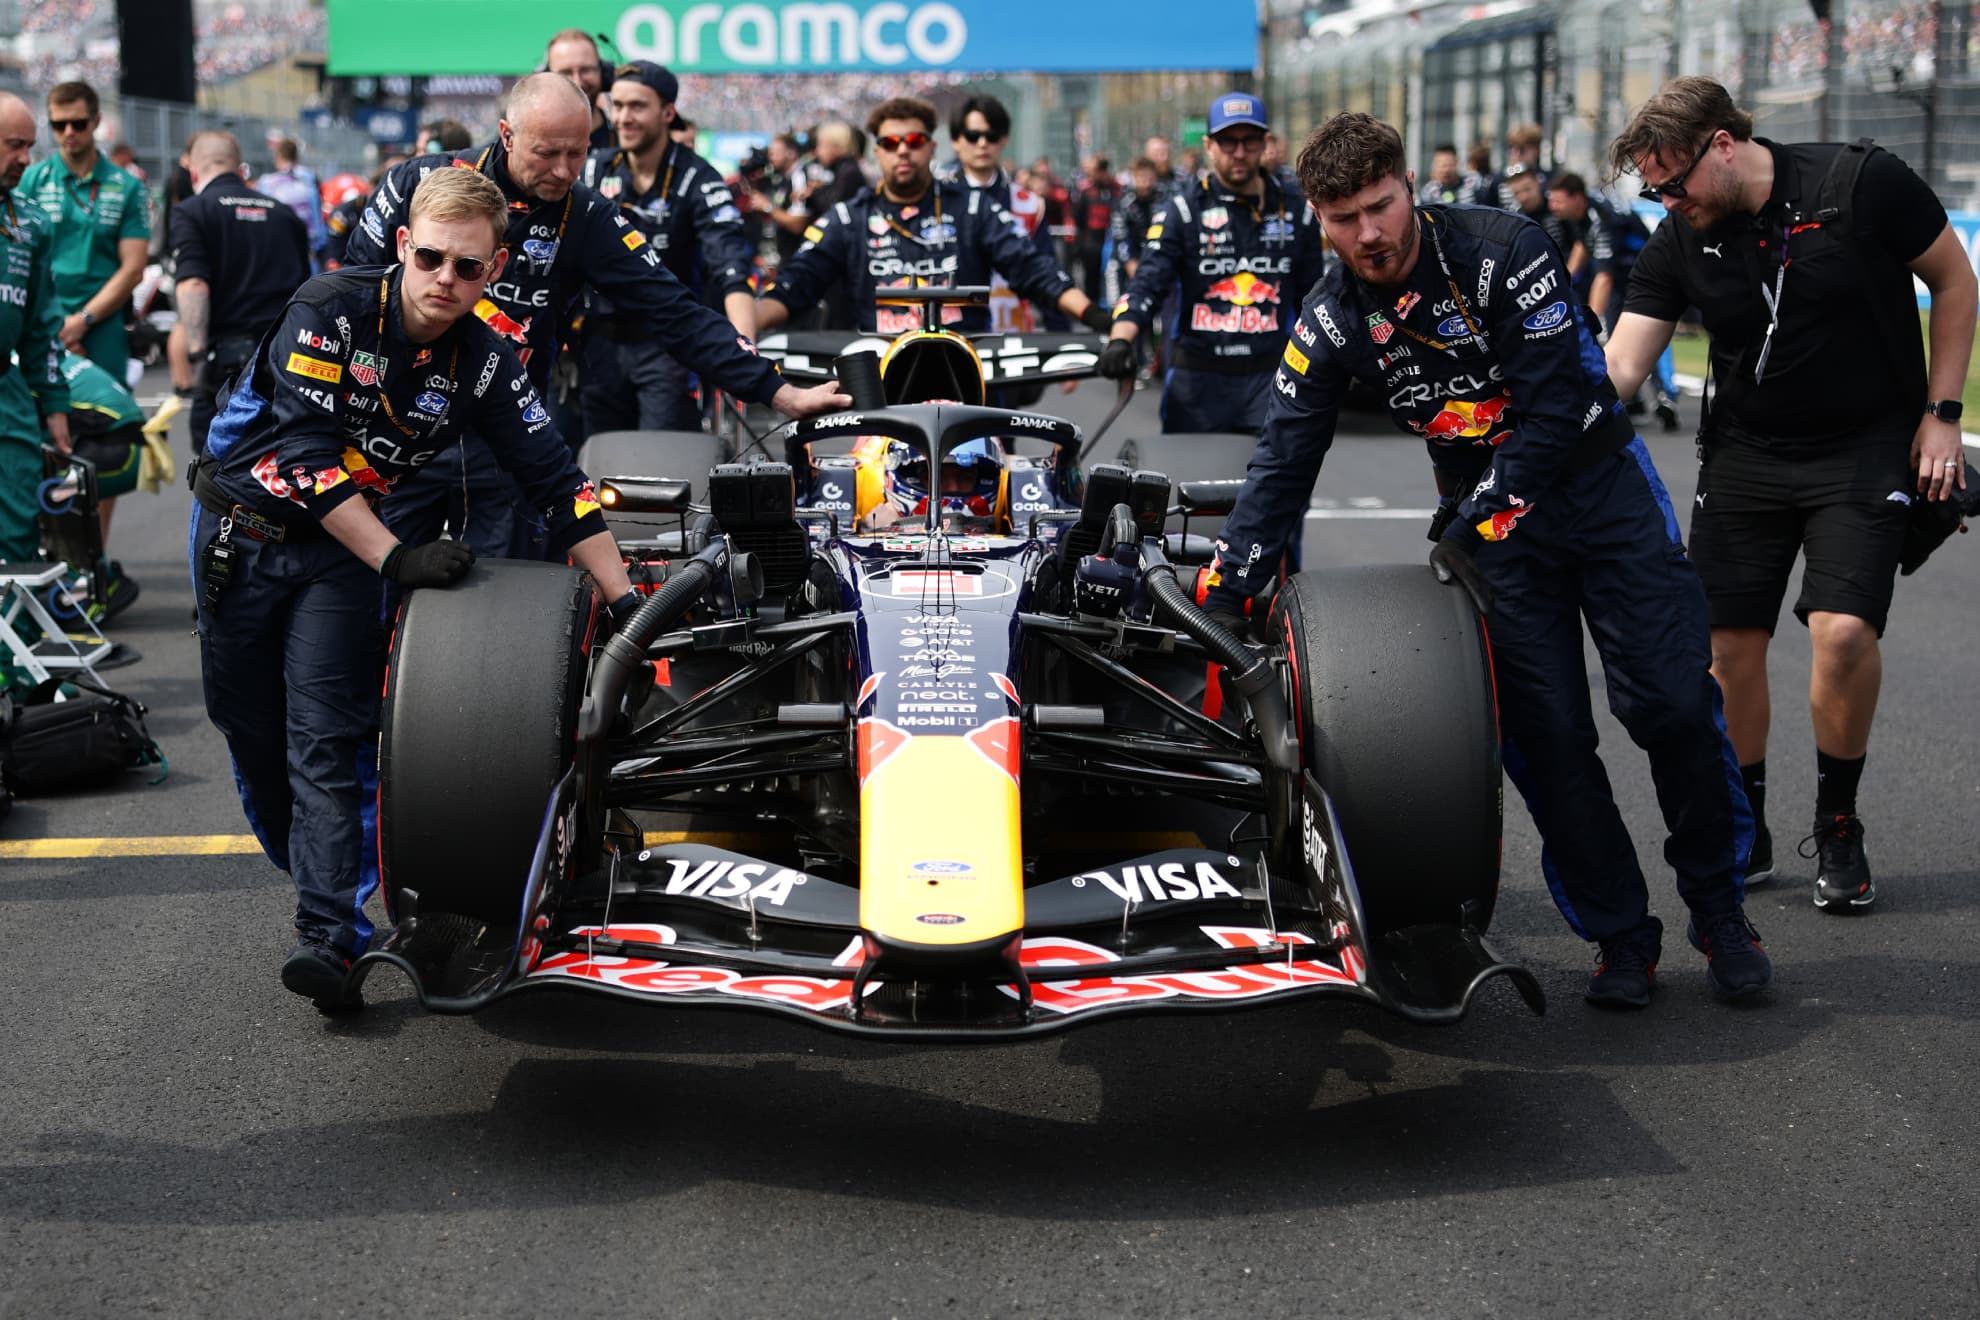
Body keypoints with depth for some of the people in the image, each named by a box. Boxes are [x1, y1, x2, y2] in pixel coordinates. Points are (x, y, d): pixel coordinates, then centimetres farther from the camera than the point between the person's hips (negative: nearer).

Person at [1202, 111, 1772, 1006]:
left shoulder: (1502, 253, -18)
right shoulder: (1331, 320, -6)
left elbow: (1556, 405, -20)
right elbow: (1282, 466, -4)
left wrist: (1471, 525, -20)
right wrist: (1221, 600, -11)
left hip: (1600, 485, -3)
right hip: (1488, 510, 3)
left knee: (1672, 702, -10)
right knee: (1547, 735, -6)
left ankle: (1718, 907, 9)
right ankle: (1620, 936, 6)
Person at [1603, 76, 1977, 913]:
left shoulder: (1864, 185, -15)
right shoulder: (1678, 245, -5)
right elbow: (1619, 366, -10)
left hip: (1867, 445, -3)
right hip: (1746, 457, 4)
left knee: (1843, 631, -19)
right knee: (1731, 646, 0)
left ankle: (1837, 829, 2)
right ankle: (1743, 829, 21)